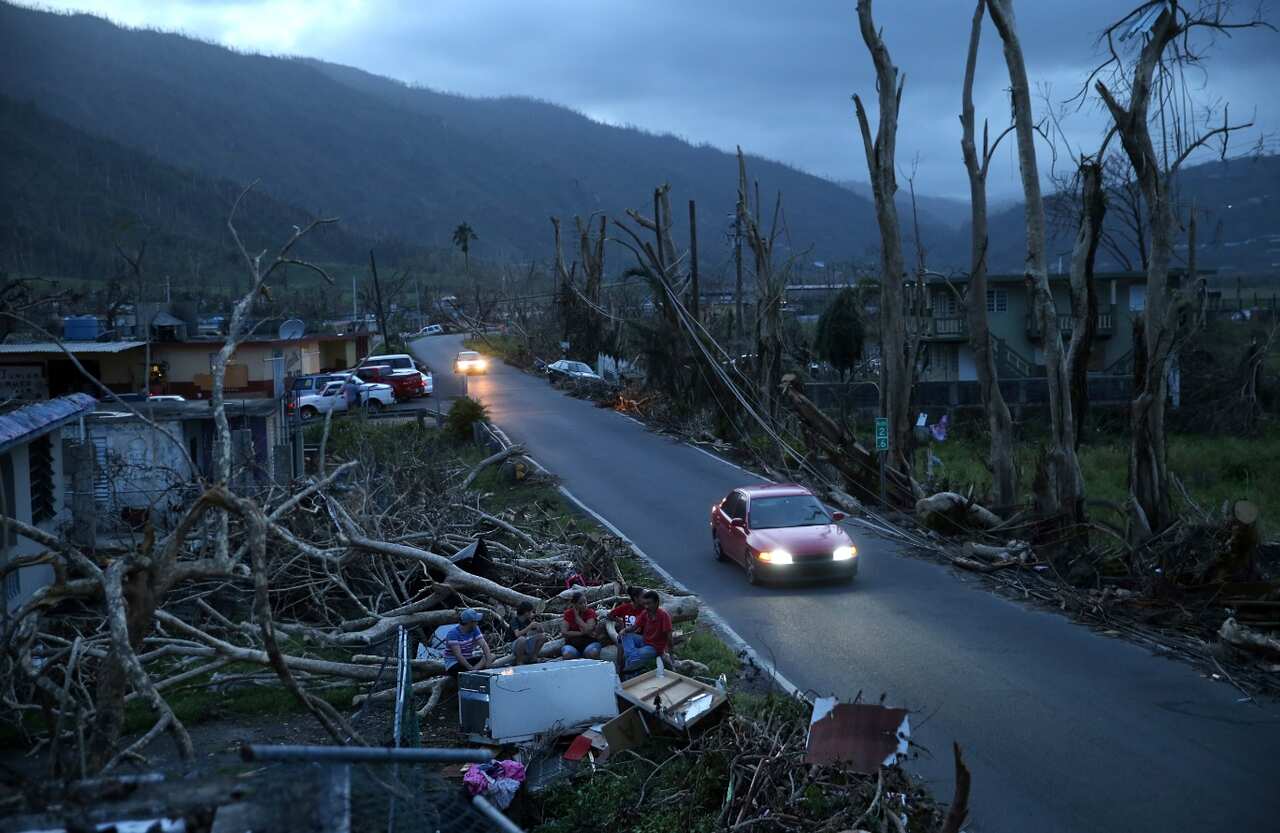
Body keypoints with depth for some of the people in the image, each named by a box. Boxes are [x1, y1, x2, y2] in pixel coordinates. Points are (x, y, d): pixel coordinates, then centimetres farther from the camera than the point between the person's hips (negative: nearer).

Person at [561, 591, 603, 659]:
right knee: (567, 655, -35)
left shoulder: (590, 612, 0)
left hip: (589, 642, 0)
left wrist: (577, 616, -11)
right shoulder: (569, 613, 2)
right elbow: (565, 633, -7)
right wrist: (582, 633, -13)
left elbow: (588, 630, -17)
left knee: (593, 653, -36)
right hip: (572, 644, 0)